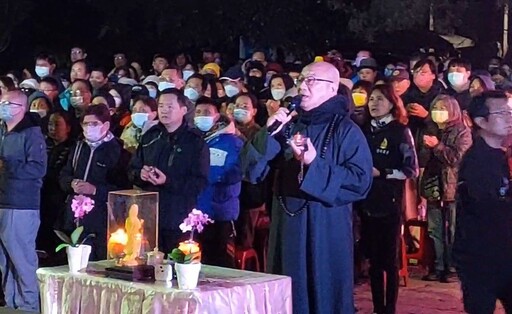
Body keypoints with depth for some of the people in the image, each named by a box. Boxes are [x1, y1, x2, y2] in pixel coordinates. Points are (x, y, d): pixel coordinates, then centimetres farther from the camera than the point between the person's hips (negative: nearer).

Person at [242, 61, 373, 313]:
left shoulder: (346, 130, -4)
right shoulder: (290, 128, 10)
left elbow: (361, 181, -15)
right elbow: (250, 170, 5)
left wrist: (315, 165, -21)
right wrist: (268, 133, -10)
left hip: (326, 232, -5)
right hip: (288, 229, 5)